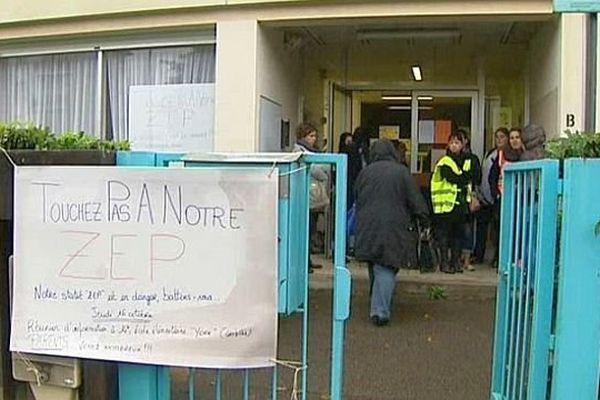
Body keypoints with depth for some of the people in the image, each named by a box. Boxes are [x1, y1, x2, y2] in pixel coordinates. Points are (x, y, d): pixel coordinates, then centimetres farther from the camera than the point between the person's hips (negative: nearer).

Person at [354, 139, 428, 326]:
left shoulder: (365, 172, 6)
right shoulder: (402, 172, -3)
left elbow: (357, 200, 14)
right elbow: (415, 199, -2)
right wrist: (424, 219, 11)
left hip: (368, 227, 3)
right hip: (393, 227, -3)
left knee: (375, 267, 16)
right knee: (386, 268, -3)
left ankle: (378, 307, 27)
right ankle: (380, 310, -12)